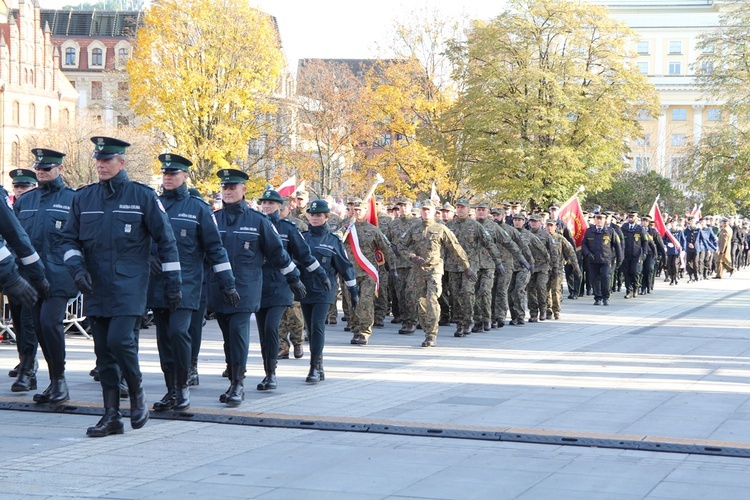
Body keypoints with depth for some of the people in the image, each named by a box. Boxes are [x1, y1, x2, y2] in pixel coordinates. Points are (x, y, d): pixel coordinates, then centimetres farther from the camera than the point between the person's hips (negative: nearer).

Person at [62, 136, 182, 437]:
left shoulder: (143, 196, -2)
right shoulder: (83, 198, 9)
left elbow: (165, 240, 1)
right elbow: (70, 239, 13)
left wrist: (173, 283, -1)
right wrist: (76, 267, -6)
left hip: (130, 286, -4)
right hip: (96, 288, 5)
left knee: (119, 340, -18)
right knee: (103, 351, 5)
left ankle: (137, 393, 7)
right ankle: (112, 416, 12)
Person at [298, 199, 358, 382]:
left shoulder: (334, 240, 1)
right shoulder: (302, 238, 8)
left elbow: (345, 267, 5)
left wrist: (354, 291, 6)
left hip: (324, 290, -4)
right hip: (305, 290, 4)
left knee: (317, 326, -15)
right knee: (311, 329, 7)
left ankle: (315, 368, -13)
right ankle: (319, 369, 16)